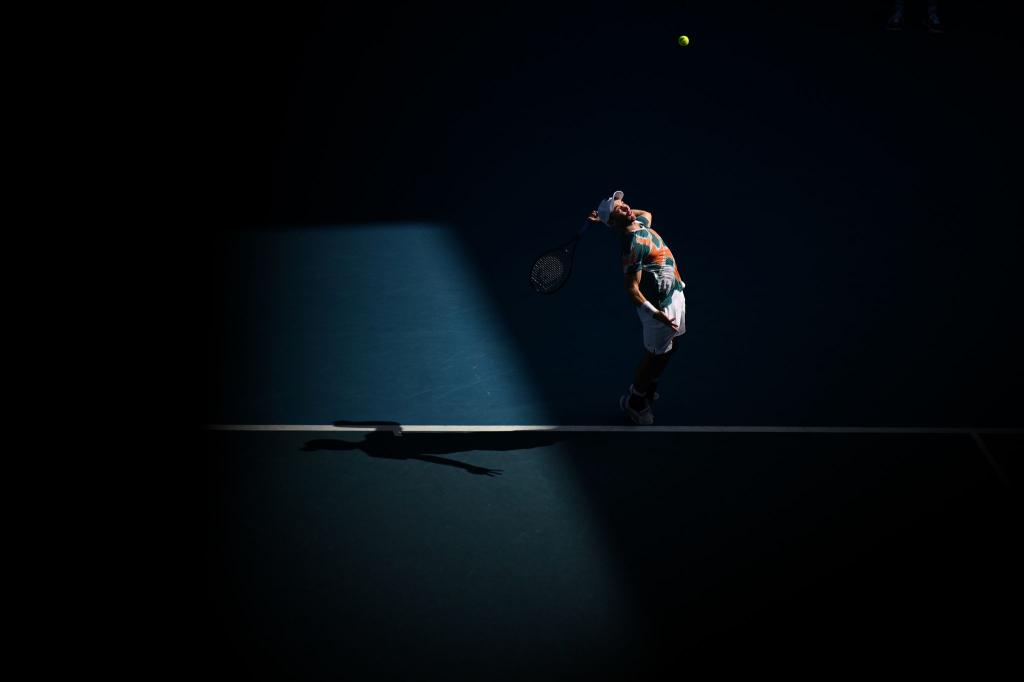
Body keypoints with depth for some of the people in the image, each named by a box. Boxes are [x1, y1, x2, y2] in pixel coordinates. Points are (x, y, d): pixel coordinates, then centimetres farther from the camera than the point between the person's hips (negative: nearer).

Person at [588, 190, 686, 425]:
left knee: (672, 345, 25)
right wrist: (654, 313, -36)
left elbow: (647, 213, 27)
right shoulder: (633, 245, -27)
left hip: (675, 294, 9)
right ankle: (634, 401, 30)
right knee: (655, 355, 7)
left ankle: (648, 390, 46)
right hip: (662, 305, -9)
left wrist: (621, 211, 8)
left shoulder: (641, 224, 0)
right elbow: (631, 287, -27)